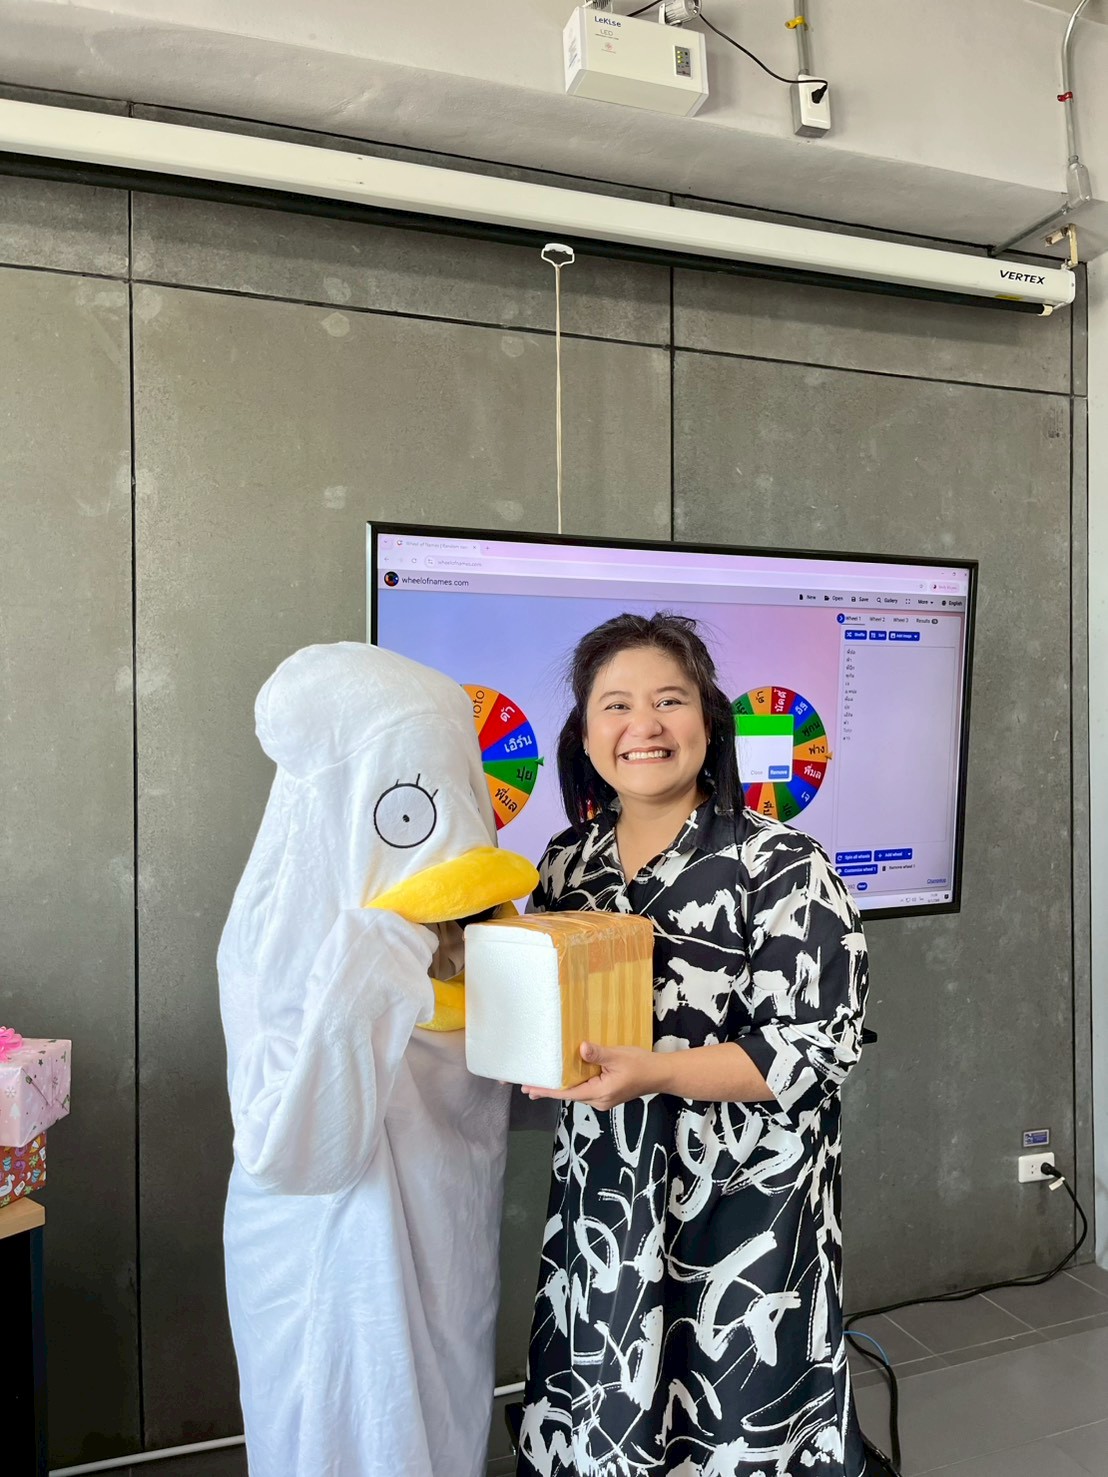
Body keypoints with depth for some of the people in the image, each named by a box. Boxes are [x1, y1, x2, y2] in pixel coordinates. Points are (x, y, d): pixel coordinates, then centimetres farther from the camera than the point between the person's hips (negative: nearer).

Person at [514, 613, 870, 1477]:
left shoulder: (782, 867, -14)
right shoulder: (568, 863, 3)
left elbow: (817, 1046, -17)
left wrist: (651, 1074, -26)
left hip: (744, 1215, -5)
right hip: (600, 1211, 5)